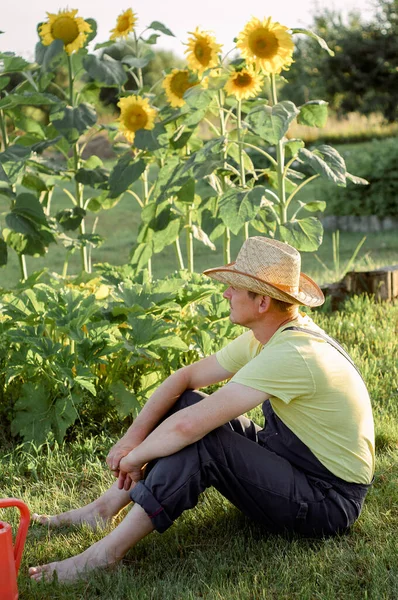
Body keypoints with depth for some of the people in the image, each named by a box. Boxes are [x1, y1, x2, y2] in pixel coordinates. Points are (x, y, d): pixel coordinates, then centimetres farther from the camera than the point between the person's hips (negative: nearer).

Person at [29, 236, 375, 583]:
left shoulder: (291, 356, -30)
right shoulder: (270, 336, 1)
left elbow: (187, 427, -33)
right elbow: (187, 376, 5)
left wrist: (136, 456, -15)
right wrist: (133, 437, -5)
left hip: (330, 502, -9)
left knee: (200, 440, -28)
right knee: (182, 401, 2)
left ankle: (107, 552, -21)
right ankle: (106, 508, 6)